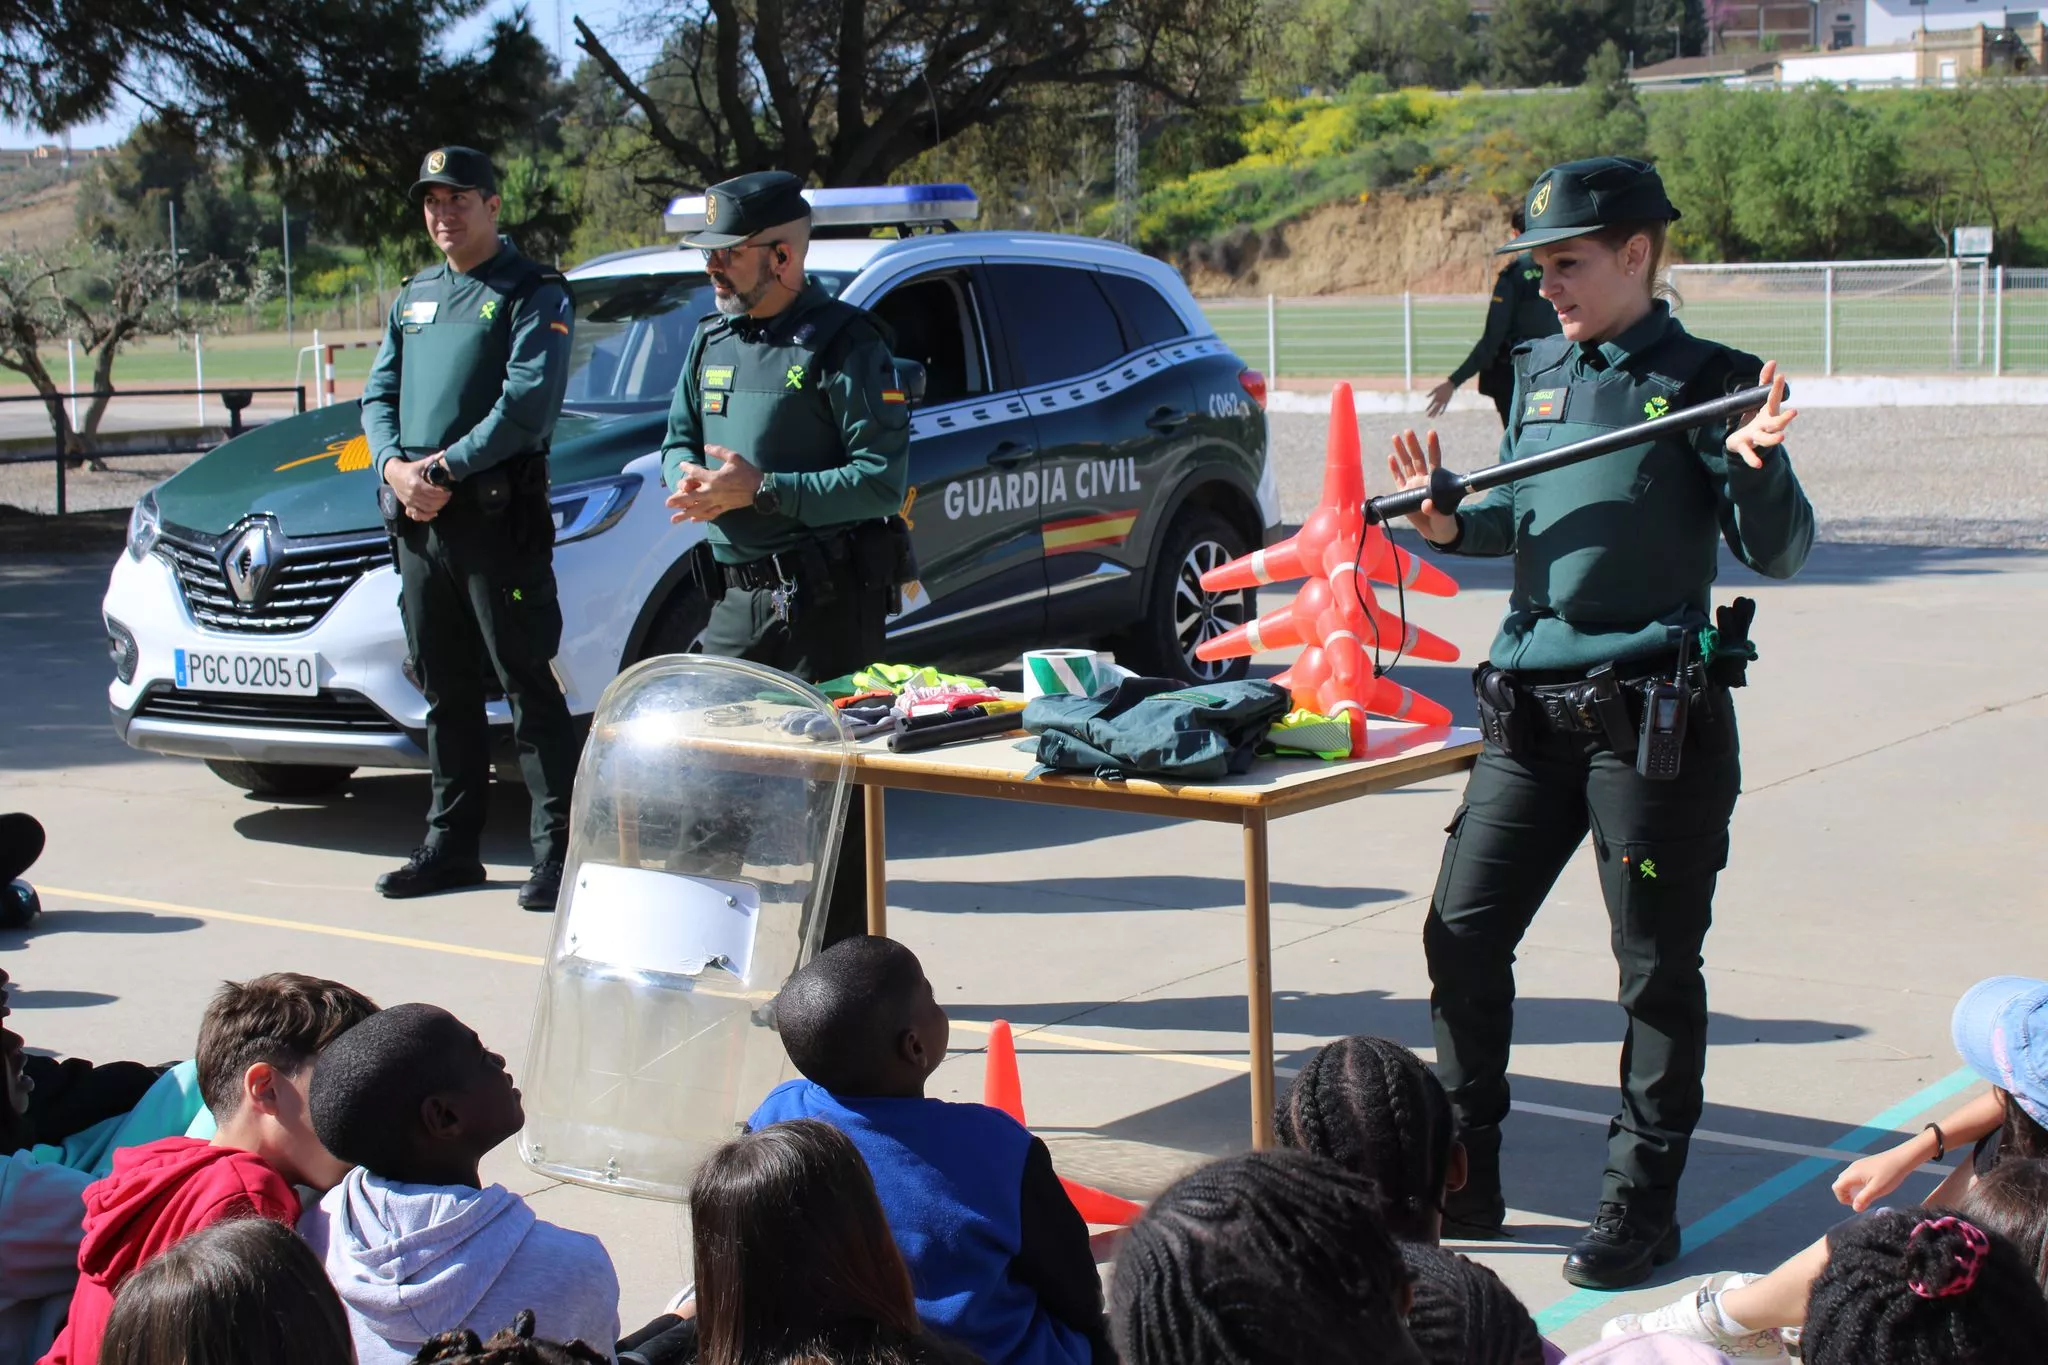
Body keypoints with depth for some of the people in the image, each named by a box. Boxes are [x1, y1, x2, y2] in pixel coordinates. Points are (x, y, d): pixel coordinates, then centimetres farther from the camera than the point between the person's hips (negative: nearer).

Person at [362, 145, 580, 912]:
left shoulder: (532, 294, -3)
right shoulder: (414, 297, 19)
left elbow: (528, 402, -15)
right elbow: (379, 393, 15)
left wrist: (446, 467, -18)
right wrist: (395, 465, -6)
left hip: (498, 518, -7)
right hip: (417, 522, 7)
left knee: (528, 688, -5)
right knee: (444, 690, 13)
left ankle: (557, 852, -2)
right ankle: (451, 846, 21)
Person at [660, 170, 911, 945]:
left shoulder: (842, 343, -10)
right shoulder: (713, 339, 13)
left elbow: (882, 480, -16)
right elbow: (679, 439, 23)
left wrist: (759, 490, -20)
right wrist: (689, 476, -2)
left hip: (823, 598, -7)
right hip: (734, 594, 7)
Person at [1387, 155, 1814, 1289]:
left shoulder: (1704, 383, -7)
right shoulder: (1539, 372, 11)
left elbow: (1779, 554, -9)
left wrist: (1754, 465, -28)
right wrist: (1448, 523, 1)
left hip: (1654, 716, -6)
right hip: (1529, 710, 6)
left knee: (1658, 966, 4)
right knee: (1462, 932, 6)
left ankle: (1641, 1201, 17)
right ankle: (1462, 1180, 21)